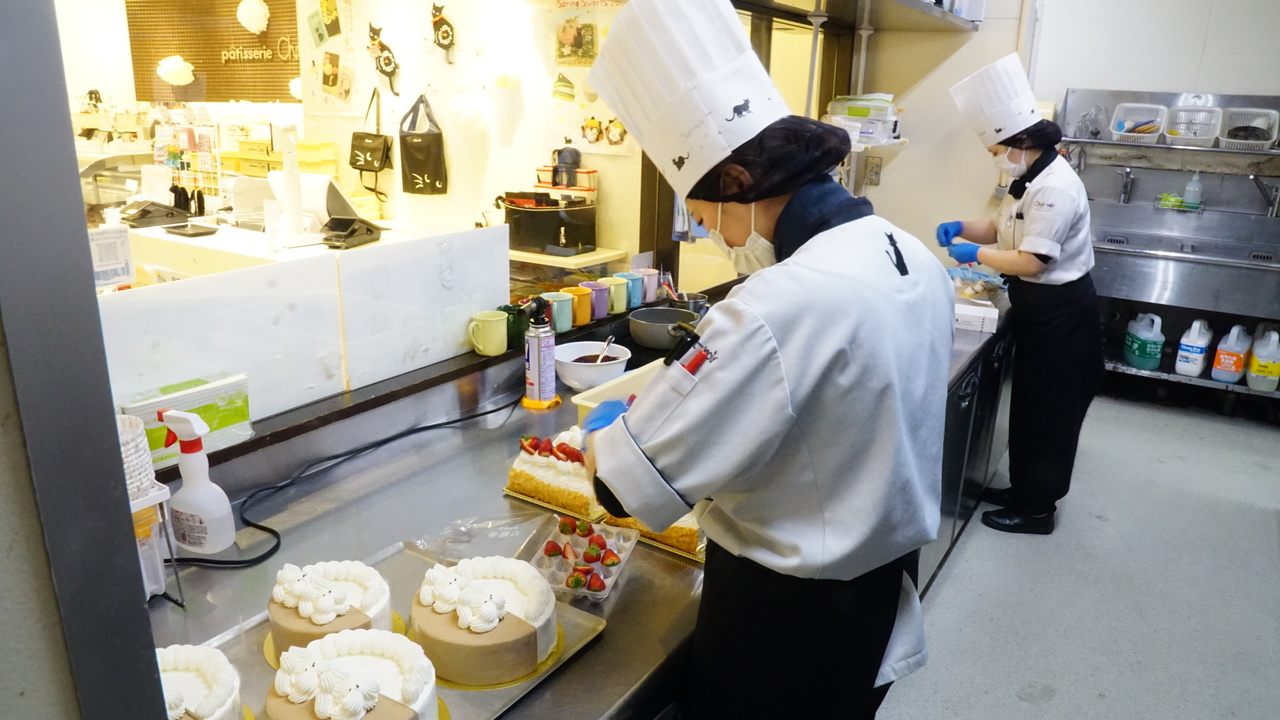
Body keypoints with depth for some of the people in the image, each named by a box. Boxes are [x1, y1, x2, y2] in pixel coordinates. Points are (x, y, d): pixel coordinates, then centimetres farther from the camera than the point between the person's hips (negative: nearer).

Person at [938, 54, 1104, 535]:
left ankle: (1038, 509, 17)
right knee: (1028, 404, 18)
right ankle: (1024, 488, 33)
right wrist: (962, 228, 0)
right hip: (1039, 310, 10)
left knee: (1049, 412, 3)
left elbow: (1030, 261, -27)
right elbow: (1003, 228, 17)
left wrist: (976, 254, -15)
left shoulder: (1056, 188, -23)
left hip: (1061, 314, -10)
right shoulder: (1031, 179, 9)